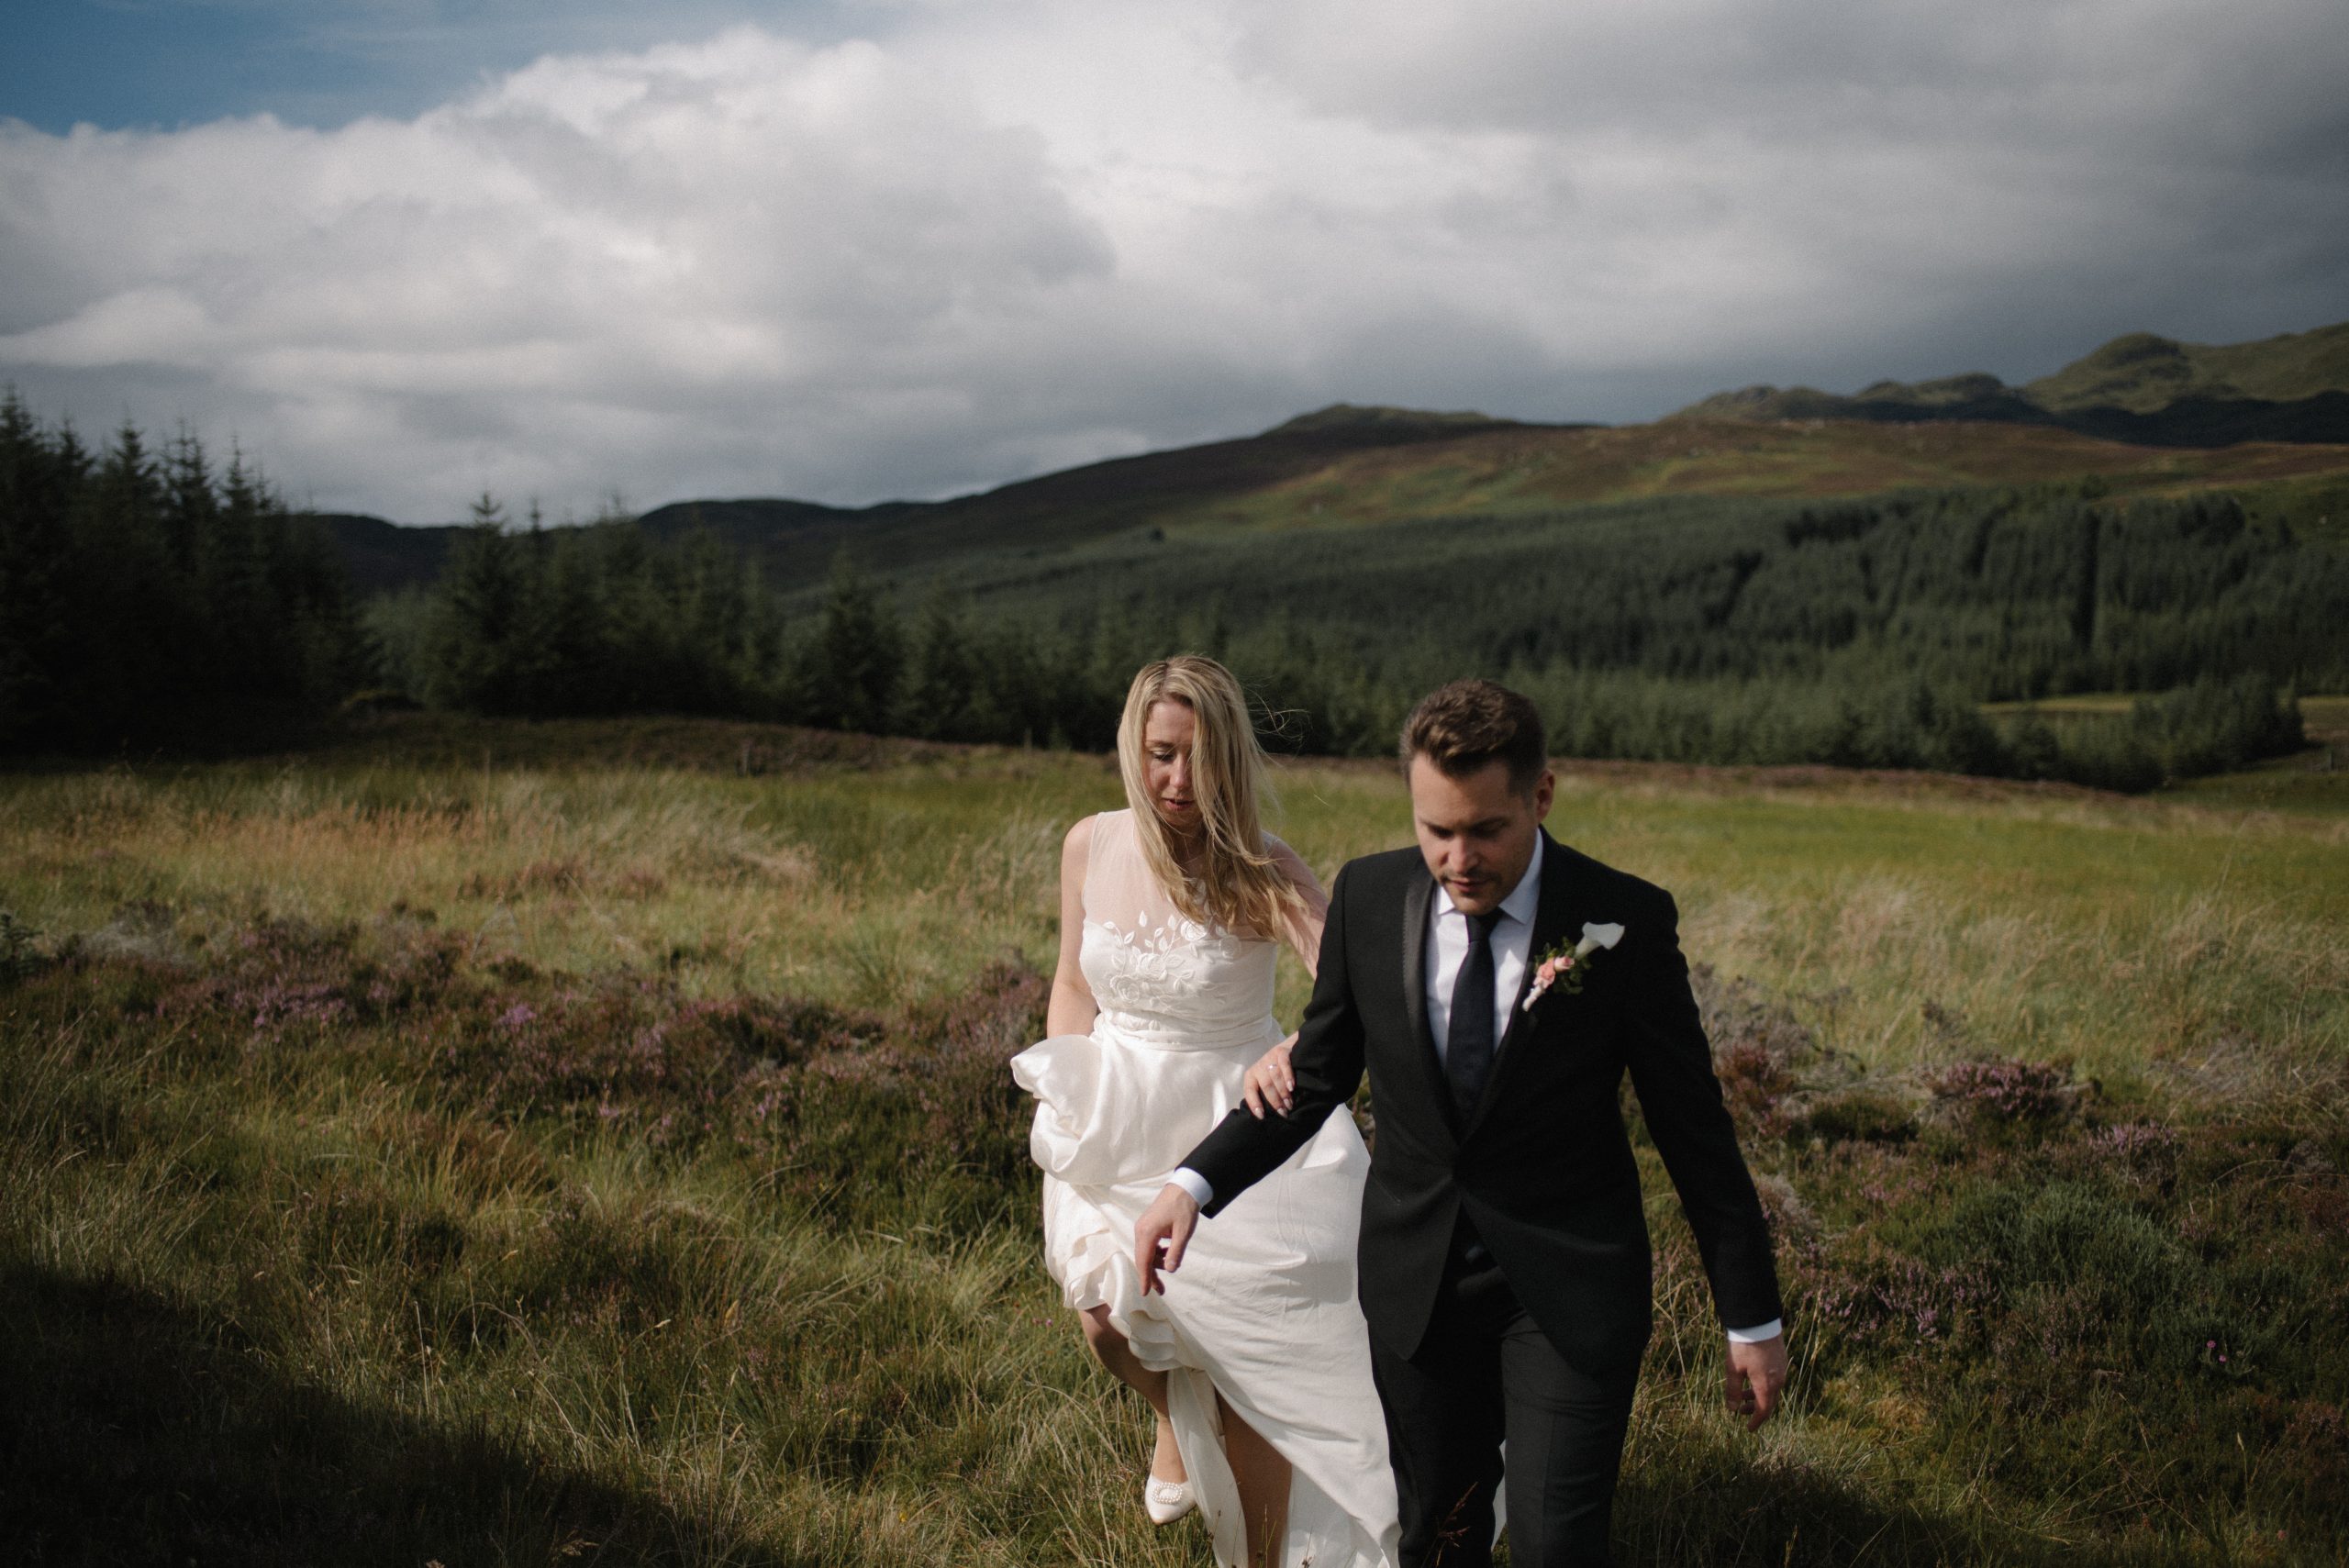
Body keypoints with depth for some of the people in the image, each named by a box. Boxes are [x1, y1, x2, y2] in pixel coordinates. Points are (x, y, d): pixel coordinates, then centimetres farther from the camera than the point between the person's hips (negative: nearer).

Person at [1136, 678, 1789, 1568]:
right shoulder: (1368, 899, -6)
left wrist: (1752, 1319, -2)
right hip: (1416, 1282, 3)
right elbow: (1314, 1082, 4)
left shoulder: (1626, 923, -14)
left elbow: (1693, 1126, -6)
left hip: (1571, 1286, -3)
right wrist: (1194, 1182, -10)